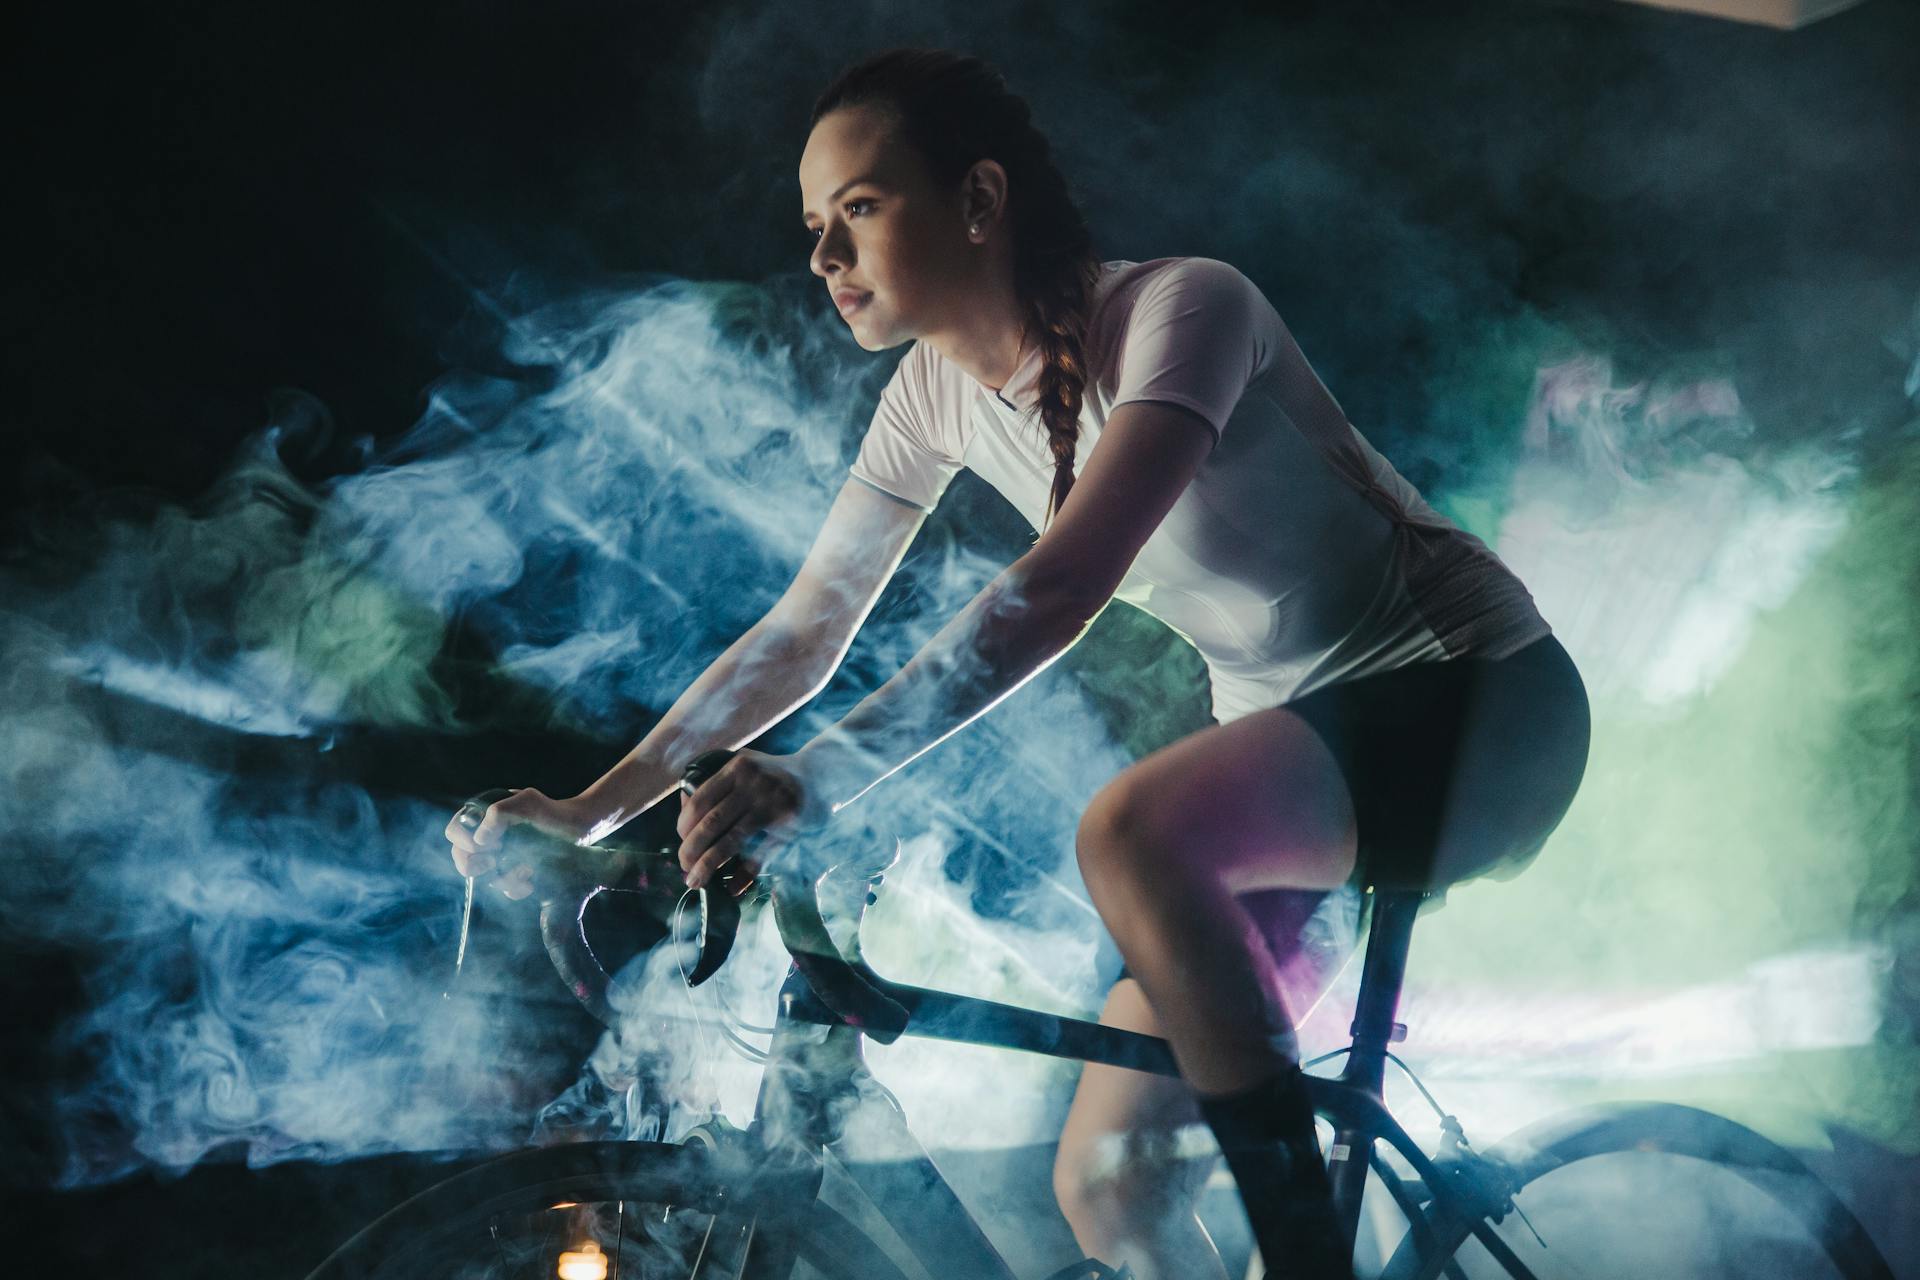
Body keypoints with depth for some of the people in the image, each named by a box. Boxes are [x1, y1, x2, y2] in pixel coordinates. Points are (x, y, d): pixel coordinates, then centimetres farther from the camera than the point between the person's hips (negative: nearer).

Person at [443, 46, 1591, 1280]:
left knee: (1131, 831, -37)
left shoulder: (1181, 306, -22)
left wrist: (809, 785, -43)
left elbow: (1062, 588, -37)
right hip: (1283, 732, 7)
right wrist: (589, 811, -2)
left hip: (1482, 706, -7)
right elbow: (801, 636, 4)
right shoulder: (941, 391, -1)